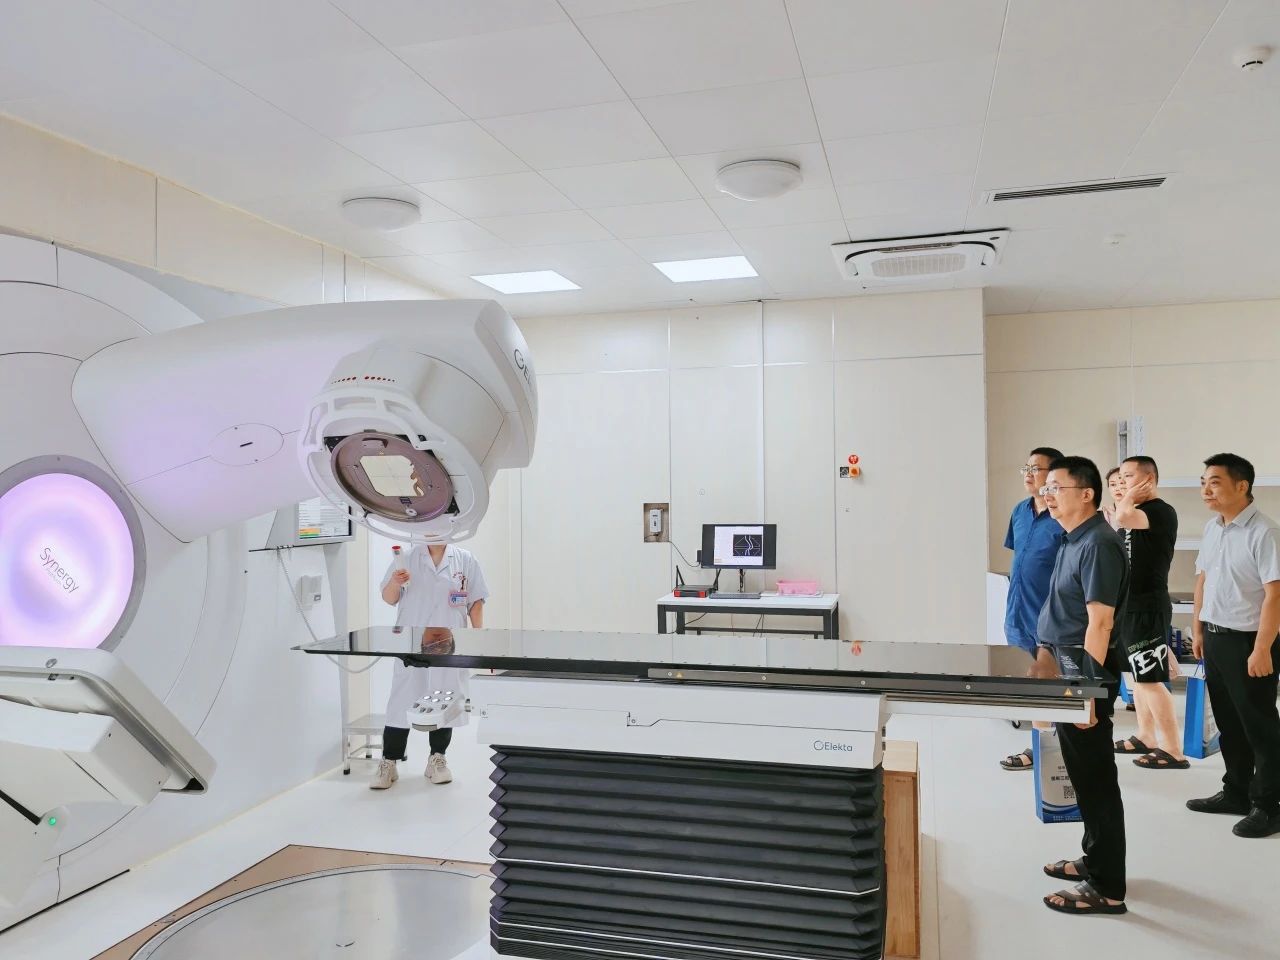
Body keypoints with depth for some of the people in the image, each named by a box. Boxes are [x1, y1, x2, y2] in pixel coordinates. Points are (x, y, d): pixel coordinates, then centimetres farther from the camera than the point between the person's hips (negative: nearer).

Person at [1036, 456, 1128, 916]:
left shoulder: (1098, 544, -19)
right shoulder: (1074, 540, 11)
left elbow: (1099, 623, -23)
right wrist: (1048, 653, 21)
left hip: (1085, 671, -10)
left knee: (1095, 778, 0)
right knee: (1084, 774, 20)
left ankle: (1107, 888, 11)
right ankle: (1095, 859, 34)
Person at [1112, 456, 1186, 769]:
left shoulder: (1162, 512, -15)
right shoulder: (1134, 514, 14)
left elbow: (1123, 518, -33)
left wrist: (1129, 497, -17)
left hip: (1147, 607, -9)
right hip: (1128, 605, 9)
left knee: (1151, 679, -6)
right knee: (1139, 676, 16)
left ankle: (1173, 750, 0)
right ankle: (1146, 737, 26)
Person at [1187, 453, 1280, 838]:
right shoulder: (1212, 528, 7)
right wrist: (1197, 629, 17)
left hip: (1247, 641, -8)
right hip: (1214, 637, 8)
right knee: (1228, 722, 18)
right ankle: (1236, 792, 32)